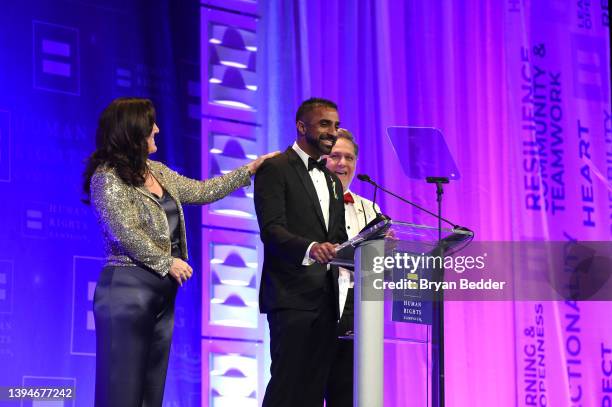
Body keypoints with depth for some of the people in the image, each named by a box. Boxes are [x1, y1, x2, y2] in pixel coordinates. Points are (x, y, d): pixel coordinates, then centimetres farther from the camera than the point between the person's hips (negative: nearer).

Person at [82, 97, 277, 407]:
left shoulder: (156, 171, 15)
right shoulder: (108, 177, -10)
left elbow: (200, 191, 22)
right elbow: (126, 234, -16)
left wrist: (249, 169, 22)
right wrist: (167, 263, -11)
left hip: (162, 291, 9)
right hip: (128, 288, -9)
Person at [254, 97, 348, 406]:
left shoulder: (332, 180, 23)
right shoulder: (275, 169, -3)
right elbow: (271, 230, -14)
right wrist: (309, 248, -33)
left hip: (326, 297, 7)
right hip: (292, 296, -7)